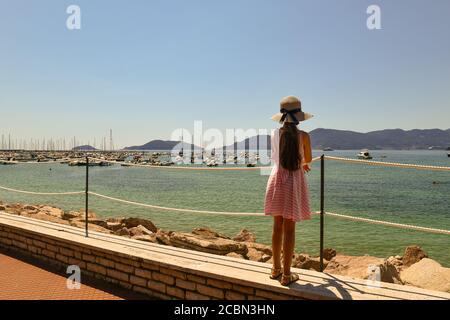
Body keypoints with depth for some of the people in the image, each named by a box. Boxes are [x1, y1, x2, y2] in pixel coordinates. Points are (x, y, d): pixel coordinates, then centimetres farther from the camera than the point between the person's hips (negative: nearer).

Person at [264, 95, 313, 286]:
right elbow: (308, 160, 5)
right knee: (289, 229, 3)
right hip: (294, 182, -3)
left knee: (278, 226, 14)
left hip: (277, 180, 3)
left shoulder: (275, 134, -1)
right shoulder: (303, 136, -10)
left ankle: (276, 269, 26)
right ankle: (286, 275, 12)